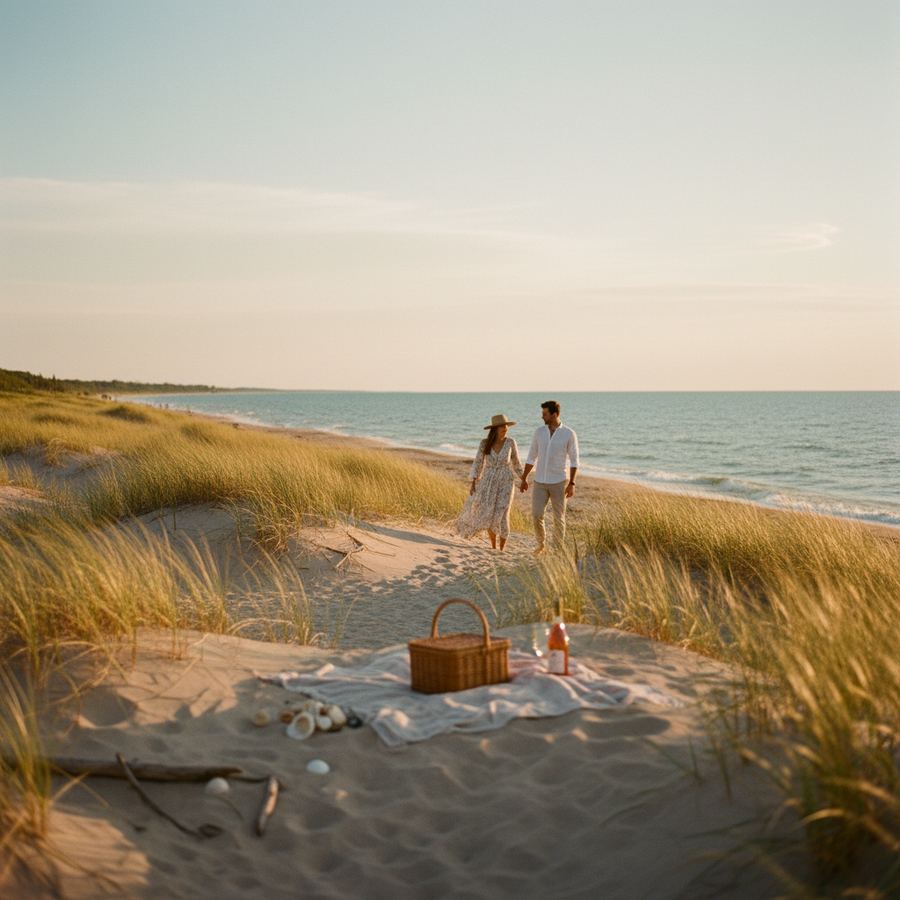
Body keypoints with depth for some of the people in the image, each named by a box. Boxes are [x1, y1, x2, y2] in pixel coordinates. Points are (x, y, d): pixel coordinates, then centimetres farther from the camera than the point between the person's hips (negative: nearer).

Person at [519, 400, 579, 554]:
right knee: (536, 515, -5)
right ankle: (541, 544, 21)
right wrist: (524, 479, 10)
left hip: (559, 482, -3)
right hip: (540, 482, 3)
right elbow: (531, 457, 9)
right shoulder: (539, 432, 2)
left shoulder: (569, 434, -9)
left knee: (559, 518, 2)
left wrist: (572, 484, -12)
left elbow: (574, 461, -5)